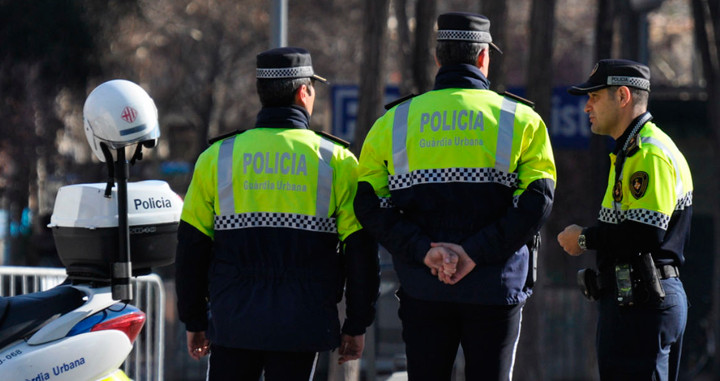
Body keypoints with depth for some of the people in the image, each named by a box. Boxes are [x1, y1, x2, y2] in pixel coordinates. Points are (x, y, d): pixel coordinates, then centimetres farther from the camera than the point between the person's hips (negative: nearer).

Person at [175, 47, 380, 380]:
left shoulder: (217, 157, 5)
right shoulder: (336, 161, 0)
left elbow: (192, 247, 7)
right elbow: (360, 251, 0)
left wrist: (194, 321, 15)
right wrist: (357, 325, 8)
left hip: (233, 324, 1)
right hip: (300, 326, -1)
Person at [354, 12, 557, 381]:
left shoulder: (393, 122, 7)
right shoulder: (521, 121, 1)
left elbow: (370, 204, -3)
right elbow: (537, 201, -11)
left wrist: (423, 251, -11)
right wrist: (474, 253, -16)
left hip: (422, 288, 2)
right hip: (494, 289, -2)